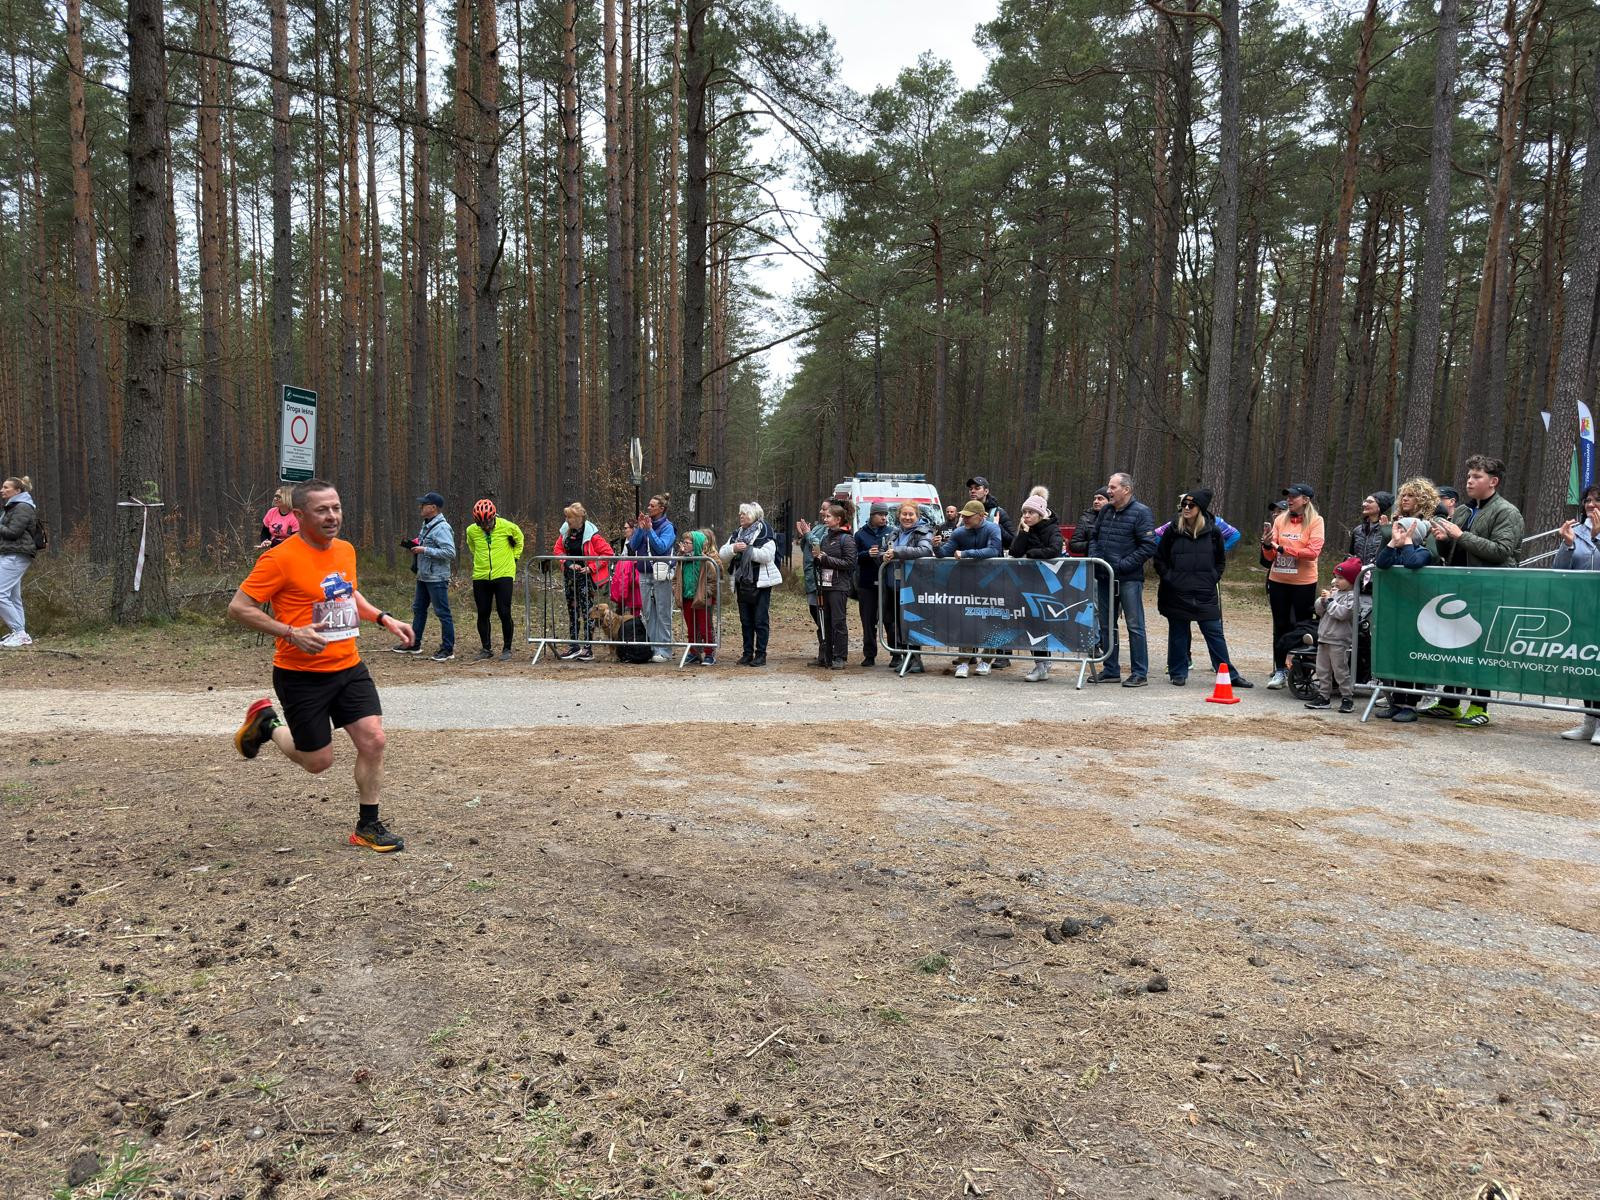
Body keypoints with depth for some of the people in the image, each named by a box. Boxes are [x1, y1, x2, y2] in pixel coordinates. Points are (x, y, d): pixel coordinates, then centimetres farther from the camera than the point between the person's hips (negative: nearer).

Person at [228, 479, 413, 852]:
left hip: (349, 667, 6)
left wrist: (384, 619, 11)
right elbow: (238, 607, -13)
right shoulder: (281, 558, -16)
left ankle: (368, 827, 10)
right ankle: (265, 724, 33)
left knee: (373, 740, -5)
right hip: (301, 675, -5)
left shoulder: (345, 550, 6)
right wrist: (291, 632, -23)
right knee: (318, 761, 5)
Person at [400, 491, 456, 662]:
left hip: (437, 578, -10)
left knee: (443, 612, -3)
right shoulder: (426, 525, 13)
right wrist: (416, 546, 6)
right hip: (423, 576, 10)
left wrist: (424, 550, -22)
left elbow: (450, 552, -25)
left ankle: (448, 649, 3)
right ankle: (414, 644, 29)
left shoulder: (442, 528, -17)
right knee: (418, 609, 17)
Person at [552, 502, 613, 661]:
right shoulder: (565, 531, 3)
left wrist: (591, 567, -16)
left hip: (585, 576, -7)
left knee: (587, 612, -3)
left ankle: (588, 649, 1)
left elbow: (608, 553, -13)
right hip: (569, 576, 7)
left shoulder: (591, 533, -15)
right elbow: (558, 549, 10)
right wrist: (569, 563, -6)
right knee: (572, 611, 13)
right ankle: (573, 647, 21)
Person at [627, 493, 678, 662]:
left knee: (663, 613, -3)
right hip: (644, 574, 6)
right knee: (648, 613, 9)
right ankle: (651, 647, 15)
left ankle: (662, 650, 0)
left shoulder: (667, 527, -3)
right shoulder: (644, 522, 11)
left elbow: (662, 547, -17)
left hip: (660, 575, -6)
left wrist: (649, 529, -16)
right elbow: (633, 546, 5)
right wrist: (640, 528, -6)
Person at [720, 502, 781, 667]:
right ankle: (748, 653, 18)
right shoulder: (736, 534, 14)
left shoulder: (765, 533, -6)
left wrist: (747, 549, -17)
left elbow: (767, 555, -20)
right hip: (742, 583, 6)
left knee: (761, 620, -2)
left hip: (760, 583, -6)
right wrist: (733, 549, -12)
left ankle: (761, 654, 4)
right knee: (745, 621, 11)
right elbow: (722, 554, 7)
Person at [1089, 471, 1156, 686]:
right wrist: (1094, 558, 3)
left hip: (1129, 578, -7)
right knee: (1106, 625, 11)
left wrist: (1122, 565, -16)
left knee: (1135, 626, -2)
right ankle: (1110, 670, 21)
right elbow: (1094, 537, 22)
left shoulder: (1141, 513, -8)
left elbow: (1148, 547, -13)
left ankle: (1139, 673, 4)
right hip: (1105, 577, 7)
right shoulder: (1105, 511, 12)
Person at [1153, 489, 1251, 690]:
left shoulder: (1213, 532, 2)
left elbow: (1221, 561, 14)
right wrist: (1168, 578, -2)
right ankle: (1178, 672, 17)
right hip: (1176, 594, 0)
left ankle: (1229, 674, 7)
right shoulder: (1173, 530, 1)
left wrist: (1212, 579, 2)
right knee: (1178, 634, 7)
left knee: (1215, 633, 1)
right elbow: (1159, 558, 7)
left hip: (1205, 595, 0)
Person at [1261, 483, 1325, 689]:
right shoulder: (1280, 519, 6)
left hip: (1303, 583, -4)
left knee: (1302, 627, 4)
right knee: (1280, 626, 9)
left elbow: (1313, 552, -16)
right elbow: (1270, 556, 6)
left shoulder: (1315, 521, -4)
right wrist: (1267, 545, -15)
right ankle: (1280, 671, 16)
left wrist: (1283, 549, -19)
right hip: (1278, 581, 4)